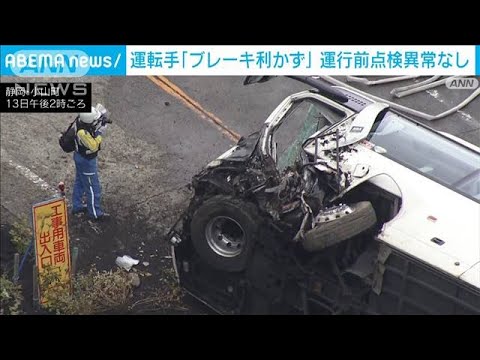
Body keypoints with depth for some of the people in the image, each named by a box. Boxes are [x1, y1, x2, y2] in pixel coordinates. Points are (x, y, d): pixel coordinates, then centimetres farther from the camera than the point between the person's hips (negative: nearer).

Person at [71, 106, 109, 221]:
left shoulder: (80, 118, -16)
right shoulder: (83, 132, -38)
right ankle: (95, 213, 24)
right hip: (86, 161, -9)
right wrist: (100, 132, -32)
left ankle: (77, 206, 44)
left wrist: (100, 124, -17)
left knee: (80, 182, 26)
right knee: (93, 188, 8)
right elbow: (93, 146, -29)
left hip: (80, 156, 9)